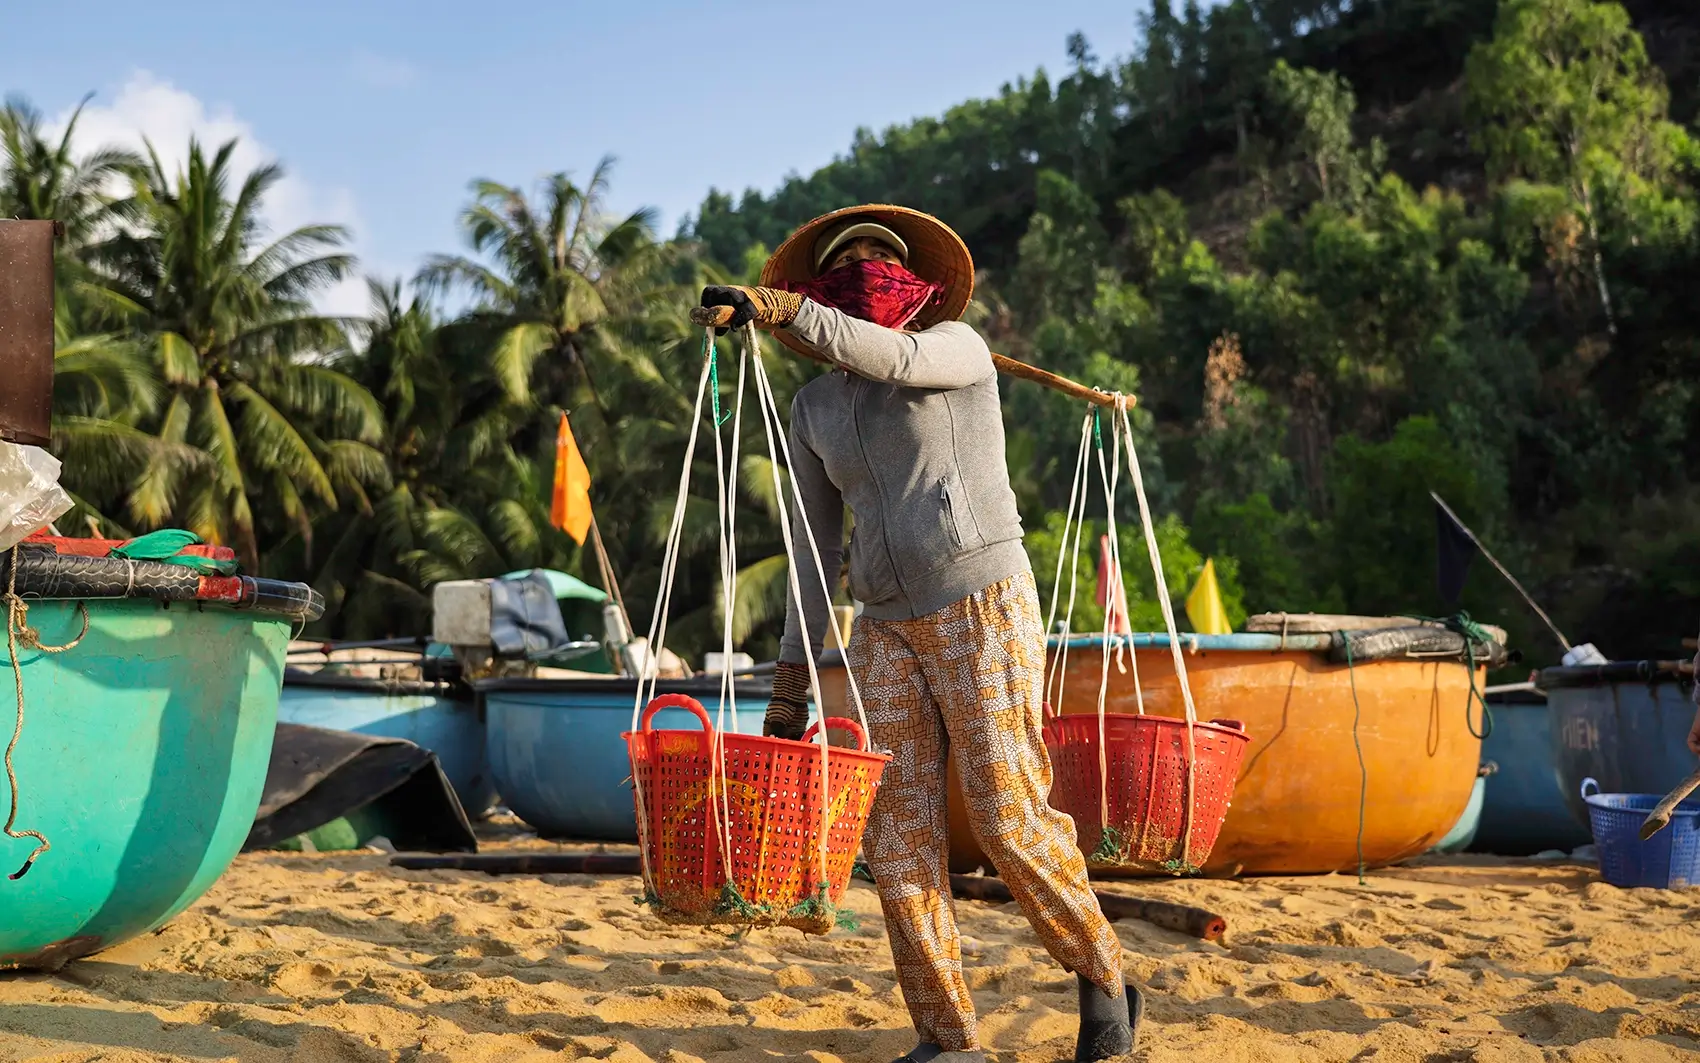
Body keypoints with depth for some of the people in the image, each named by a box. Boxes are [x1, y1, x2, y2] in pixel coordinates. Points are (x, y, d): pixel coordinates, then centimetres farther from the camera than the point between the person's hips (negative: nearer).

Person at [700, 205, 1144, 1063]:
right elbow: (815, 551, 14)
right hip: (887, 629, 5)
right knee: (896, 833, -3)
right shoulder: (812, 409, 13)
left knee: (1010, 818, -7)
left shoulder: (956, 347, -1)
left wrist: (780, 307, -35)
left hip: (983, 610, -5)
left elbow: (895, 361, -26)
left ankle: (1103, 982, 16)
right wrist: (791, 680, 10)